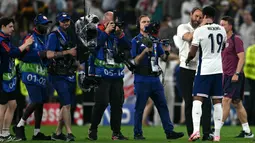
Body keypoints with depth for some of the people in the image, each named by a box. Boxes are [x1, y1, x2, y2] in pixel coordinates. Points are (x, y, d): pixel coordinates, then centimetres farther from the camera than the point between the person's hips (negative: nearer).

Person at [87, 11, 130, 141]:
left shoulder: (117, 33, 13)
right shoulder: (97, 32, 0)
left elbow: (128, 46, 4)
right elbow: (94, 44, -18)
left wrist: (120, 34, -8)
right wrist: (106, 31, -14)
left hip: (117, 76, 5)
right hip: (102, 75, -5)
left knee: (117, 104, 4)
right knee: (102, 102, -12)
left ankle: (116, 132, 11)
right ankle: (93, 129, 5)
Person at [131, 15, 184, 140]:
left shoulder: (155, 40, 14)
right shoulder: (136, 41, -2)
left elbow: (164, 57, 13)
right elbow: (135, 61, -7)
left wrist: (179, 57, 0)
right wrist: (145, 51, -20)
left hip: (155, 79, 5)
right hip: (142, 79, -5)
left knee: (163, 105, 4)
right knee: (139, 107, -1)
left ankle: (169, 131, 6)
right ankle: (137, 133, 7)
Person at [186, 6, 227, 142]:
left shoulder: (199, 31, -10)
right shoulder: (221, 30, 6)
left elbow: (192, 53, -6)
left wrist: (188, 59, 15)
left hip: (204, 69, -4)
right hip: (218, 68, 4)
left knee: (197, 99, -6)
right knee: (217, 101, 7)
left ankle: (196, 130, -22)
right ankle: (217, 134, 7)